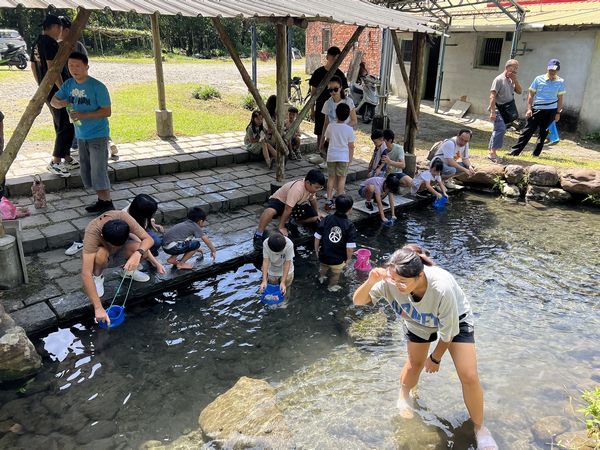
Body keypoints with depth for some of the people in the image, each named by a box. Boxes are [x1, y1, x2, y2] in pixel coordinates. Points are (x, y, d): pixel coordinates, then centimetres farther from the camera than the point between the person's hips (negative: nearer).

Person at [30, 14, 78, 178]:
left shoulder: (37, 44, 15)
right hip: (58, 91, -10)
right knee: (66, 127, -5)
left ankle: (67, 159, 23)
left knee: (61, 126, 16)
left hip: (47, 92, 10)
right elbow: (52, 68, -23)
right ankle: (55, 162, -3)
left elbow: (33, 67, 20)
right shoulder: (50, 43, -15)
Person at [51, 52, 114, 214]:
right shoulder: (69, 84, 5)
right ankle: (101, 200, 23)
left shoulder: (97, 87, -14)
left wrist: (84, 115, -24)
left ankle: (108, 204, 2)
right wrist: (60, 103, -13)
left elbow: (107, 111, -16)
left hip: (98, 136, -7)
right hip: (81, 136, 7)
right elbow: (54, 100, 11)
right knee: (87, 171, 12)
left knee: (98, 171, -8)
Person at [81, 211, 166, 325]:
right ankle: (97, 277, -4)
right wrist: (98, 308, -46)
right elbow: (86, 273, -42)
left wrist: (137, 254, -47)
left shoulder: (123, 217, -33)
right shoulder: (92, 233, -39)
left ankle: (128, 270, 5)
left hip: (119, 254, 2)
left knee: (141, 250, -29)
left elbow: (148, 239, -25)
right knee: (101, 253, -38)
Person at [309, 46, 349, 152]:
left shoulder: (339, 74, 0)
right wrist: (312, 109, 1)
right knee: (320, 134, 7)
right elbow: (313, 92, 2)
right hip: (321, 108, -1)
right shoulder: (318, 72, -4)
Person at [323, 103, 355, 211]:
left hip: (331, 156, 2)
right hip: (343, 157, -2)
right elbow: (351, 146, -4)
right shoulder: (349, 129, -9)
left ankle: (329, 201, 10)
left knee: (331, 178, 10)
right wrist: (350, 159, 6)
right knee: (341, 178, 6)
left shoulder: (330, 126, -5)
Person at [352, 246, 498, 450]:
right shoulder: (391, 280, -36)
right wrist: (370, 282, -50)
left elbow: (448, 331, -26)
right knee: (415, 363, 15)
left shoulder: (442, 288, -44)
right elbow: (358, 300, -28)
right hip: (418, 322, 3)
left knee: (469, 376, -7)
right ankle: (404, 396, 50)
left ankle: (480, 427, 20)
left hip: (455, 319, -2)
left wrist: (436, 358, -8)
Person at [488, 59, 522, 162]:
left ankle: (491, 152, 16)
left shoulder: (511, 80, 15)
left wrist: (515, 80, -2)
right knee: (500, 129, -20)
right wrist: (492, 112, -24)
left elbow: (519, 91, 11)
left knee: (499, 130, 9)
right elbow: (492, 96, -16)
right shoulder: (499, 79, -9)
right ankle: (493, 152, -18)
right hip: (498, 109, -8)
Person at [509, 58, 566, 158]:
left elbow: (560, 98, 5)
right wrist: (529, 109, -4)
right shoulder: (539, 79, -2)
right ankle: (515, 151, -4)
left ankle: (536, 153, 16)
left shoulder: (560, 82, 2)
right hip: (537, 109, -1)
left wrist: (558, 113, 3)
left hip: (551, 111, 1)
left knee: (543, 133, 8)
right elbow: (531, 94, 2)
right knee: (528, 131, -5)